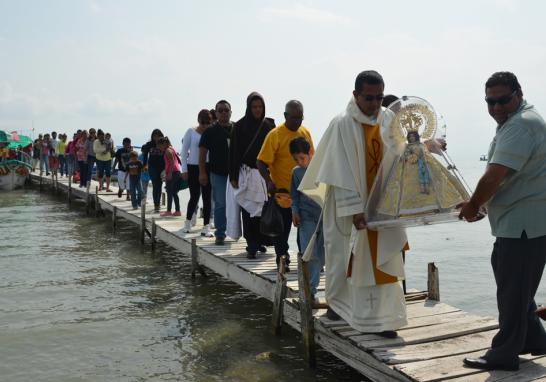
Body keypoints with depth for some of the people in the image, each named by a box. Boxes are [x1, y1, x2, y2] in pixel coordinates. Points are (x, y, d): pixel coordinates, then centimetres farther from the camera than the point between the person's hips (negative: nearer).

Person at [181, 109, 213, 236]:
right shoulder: (191, 132, 0)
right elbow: (184, 151, 2)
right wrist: (184, 169, -2)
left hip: (208, 168, 1)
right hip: (193, 167, -1)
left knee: (207, 197, 0)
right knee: (194, 196, 2)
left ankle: (206, 227, 6)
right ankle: (188, 222, 24)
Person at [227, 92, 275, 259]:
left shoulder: (269, 125, 7)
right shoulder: (240, 126, 1)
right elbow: (234, 152, 0)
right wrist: (233, 176, -5)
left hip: (264, 174, 2)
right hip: (245, 174, -2)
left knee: (263, 209, 3)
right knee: (248, 210, -5)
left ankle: (258, 241, 18)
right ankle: (252, 245, -1)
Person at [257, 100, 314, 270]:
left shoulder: (305, 133, 7)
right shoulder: (275, 135, -10)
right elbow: (261, 162, -13)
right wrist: (269, 182, -25)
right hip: (282, 191, -5)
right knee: (282, 228, 6)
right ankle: (282, 260, 20)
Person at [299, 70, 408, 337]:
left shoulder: (389, 120, 0)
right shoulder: (342, 125, -14)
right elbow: (341, 172, -16)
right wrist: (355, 209, -20)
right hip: (348, 205, -4)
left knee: (381, 260, 4)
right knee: (344, 256, 10)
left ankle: (380, 317, 13)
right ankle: (336, 301, 33)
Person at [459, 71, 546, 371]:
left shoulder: (520, 125, -17)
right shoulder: (514, 123, 18)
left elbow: (493, 177, -23)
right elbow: (499, 177, 24)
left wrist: (472, 206, -7)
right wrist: (477, 205, 15)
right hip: (518, 223, 10)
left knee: (512, 289, -1)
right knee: (516, 286, 19)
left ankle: (504, 354, 10)